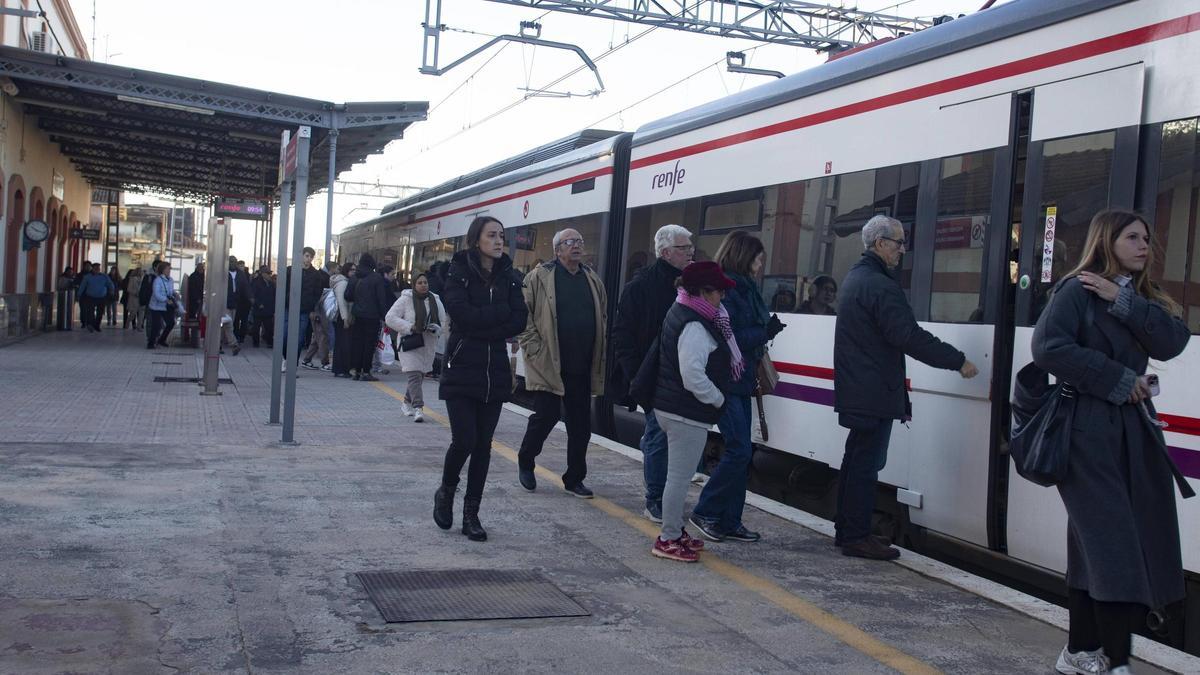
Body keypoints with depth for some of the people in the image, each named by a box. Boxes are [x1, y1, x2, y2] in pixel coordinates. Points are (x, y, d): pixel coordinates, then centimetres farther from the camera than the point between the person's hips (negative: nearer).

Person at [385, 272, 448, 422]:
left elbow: (444, 322, 11)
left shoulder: (435, 301, 7)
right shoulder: (405, 299, -6)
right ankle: (417, 408, -19)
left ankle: (407, 401, 36)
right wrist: (410, 327, -16)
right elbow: (390, 318, -8)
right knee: (414, 375, -16)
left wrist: (436, 328, -12)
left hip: (428, 344, 5)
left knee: (420, 376, 15)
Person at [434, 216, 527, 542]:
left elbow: (519, 320, -4)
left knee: (483, 444, 5)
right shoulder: (459, 272, -3)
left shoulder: (509, 277, 8)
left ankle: (471, 512, 15)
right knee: (464, 439, -10)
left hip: (495, 373, 4)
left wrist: (482, 328, -13)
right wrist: (501, 311, -10)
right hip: (461, 371, -4)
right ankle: (446, 491, 18)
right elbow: (462, 314, -18)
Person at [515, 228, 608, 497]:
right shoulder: (540, 277, -4)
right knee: (545, 416, -2)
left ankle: (574, 479, 19)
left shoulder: (593, 279, 12)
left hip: (582, 369, 5)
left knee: (581, 424, 7)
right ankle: (525, 463, 24)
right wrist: (534, 349, -11)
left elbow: (603, 318, 19)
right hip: (548, 365, -5)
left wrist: (598, 357, 12)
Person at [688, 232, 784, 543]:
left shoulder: (745, 289, 16)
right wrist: (765, 332, -15)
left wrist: (767, 330, -1)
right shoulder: (724, 290, -13)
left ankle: (729, 521, 16)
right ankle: (705, 512, 3)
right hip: (725, 382, -10)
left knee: (740, 452, 10)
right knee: (738, 449, -10)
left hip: (741, 382, 10)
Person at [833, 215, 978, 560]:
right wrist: (958, 361, -16)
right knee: (866, 463, -5)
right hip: (875, 393, -10)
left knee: (857, 459, 16)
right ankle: (857, 536, 0)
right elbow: (909, 337, -23)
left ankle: (846, 530, 23)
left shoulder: (856, 277, 15)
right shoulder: (880, 285, -19)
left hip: (857, 390, 10)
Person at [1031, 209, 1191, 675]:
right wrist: (1118, 379, -15)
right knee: (1113, 547, -11)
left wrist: (1123, 300, -11)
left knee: (1093, 545, 11)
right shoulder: (1078, 291, -6)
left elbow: (1172, 342, -2)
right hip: (1087, 432, -7)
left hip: (1132, 432, 7)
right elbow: (1048, 347, -19)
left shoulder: (1144, 299, 16)